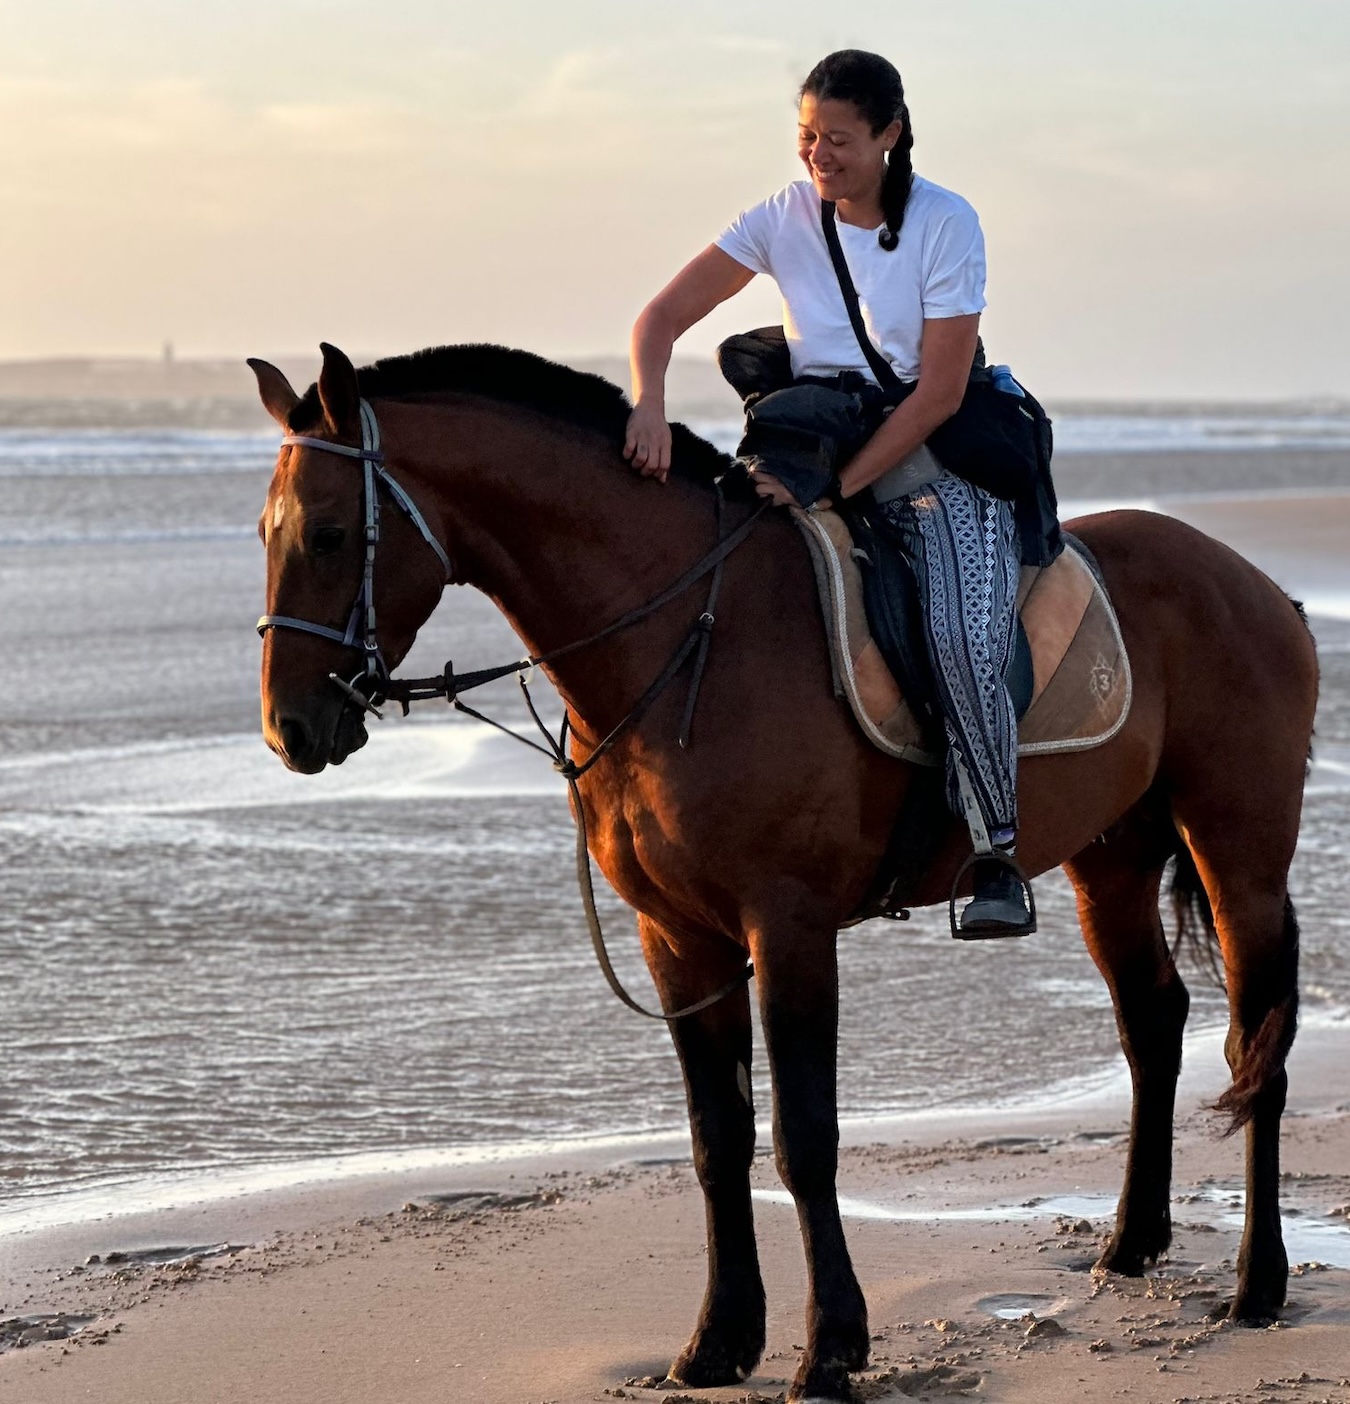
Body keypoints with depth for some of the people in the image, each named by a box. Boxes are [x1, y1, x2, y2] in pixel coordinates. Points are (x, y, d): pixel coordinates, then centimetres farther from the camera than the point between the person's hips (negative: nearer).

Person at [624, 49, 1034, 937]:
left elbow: (939, 392, -16)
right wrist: (649, 408, -25)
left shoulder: (947, 223, -13)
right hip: (815, 449, 4)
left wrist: (839, 484, -24)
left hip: (935, 459, -4)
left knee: (964, 637, -27)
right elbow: (664, 317, -4)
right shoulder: (786, 219, -2)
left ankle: (999, 854, -17)